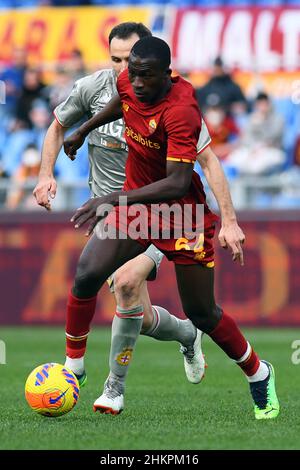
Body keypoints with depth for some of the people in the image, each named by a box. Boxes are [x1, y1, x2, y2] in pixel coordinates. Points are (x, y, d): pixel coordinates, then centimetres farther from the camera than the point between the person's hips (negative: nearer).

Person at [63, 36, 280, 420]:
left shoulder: (180, 112, -30)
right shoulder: (128, 84, -8)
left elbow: (177, 184, -36)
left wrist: (115, 199, -43)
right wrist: (84, 130, 33)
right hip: (134, 202, 6)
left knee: (202, 315, 2)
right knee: (86, 276, -15)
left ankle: (259, 375, 27)